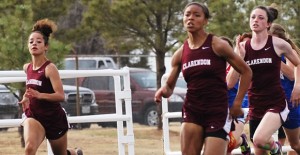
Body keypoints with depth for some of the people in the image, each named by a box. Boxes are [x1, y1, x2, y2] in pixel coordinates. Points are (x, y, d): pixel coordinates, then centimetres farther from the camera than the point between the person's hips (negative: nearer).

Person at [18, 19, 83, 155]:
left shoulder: (50, 68, -17)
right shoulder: (27, 67, 3)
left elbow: (61, 96, -26)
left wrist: (39, 95, -40)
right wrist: (27, 97, 9)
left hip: (54, 118, -3)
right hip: (34, 116, 4)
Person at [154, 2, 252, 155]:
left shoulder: (217, 45, -6)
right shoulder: (180, 53, 6)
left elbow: (246, 71, 0)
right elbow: (169, 86, 14)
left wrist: (237, 103, -2)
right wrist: (163, 90, -10)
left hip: (218, 111, -4)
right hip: (192, 110, 4)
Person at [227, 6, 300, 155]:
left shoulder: (278, 44, -5)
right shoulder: (243, 47, 1)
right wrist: (238, 52, -13)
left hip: (276, 103, -4)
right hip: (255, 106, 4)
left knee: (259, 139, -29)